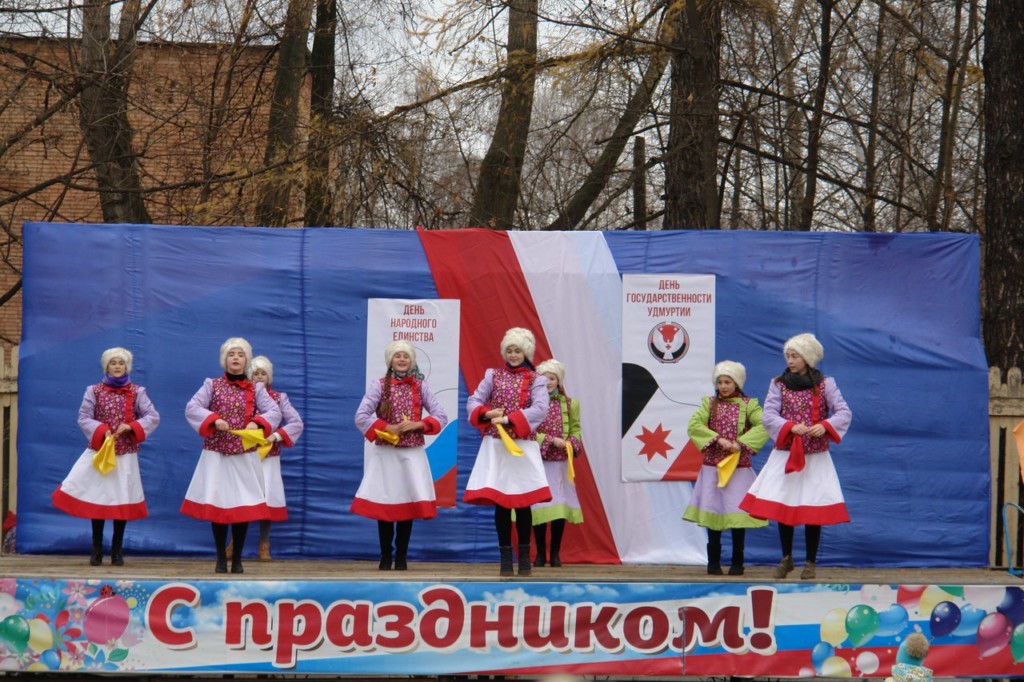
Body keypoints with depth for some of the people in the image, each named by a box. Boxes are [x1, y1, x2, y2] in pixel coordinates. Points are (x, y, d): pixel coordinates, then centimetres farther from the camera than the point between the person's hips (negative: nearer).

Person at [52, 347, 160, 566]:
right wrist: (102, 431, -18)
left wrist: (131, 426, -17)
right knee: (97, 499, 0)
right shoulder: (94, 391, 2)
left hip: (126, 454, 0)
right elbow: (84, 418, -2)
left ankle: (117, 550, 15)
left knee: (122, 501, 4)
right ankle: (96, 550, 11)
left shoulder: (137, 392, 2)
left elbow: (153, 417, -3)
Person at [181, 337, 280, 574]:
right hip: (216, 455, -1)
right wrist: (214, 420, -24)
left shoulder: (256, 389, 6)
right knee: (217, 504, 0)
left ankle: (237, 559, 12)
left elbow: (274, 412, -6)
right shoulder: (212, 385, 3)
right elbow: (192, 408, -8)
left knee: (243, 506, 1)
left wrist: (257, 423, -25)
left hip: (245, 457, 1)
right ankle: (221, 559, 11)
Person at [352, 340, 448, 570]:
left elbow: (441, 417, 1)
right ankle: (385, 556, 11)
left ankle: (401, 556, 12)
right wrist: (389, 428, -16)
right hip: (385, 453, -1)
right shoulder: (379, 385, -1)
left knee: (408, 502, 1)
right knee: (384, 503, 0)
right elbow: (361, 417, -9)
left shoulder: (420, 385, 5)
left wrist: (416, 424, -14)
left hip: (412, 453, 1)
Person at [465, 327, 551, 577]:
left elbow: (540, 409, -12)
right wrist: (486, 414, -15)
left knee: (523, 501, -1)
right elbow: (473, 402, 6)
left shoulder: (536, 380, 3)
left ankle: (524, 555, 11)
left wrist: (508, 420, -20)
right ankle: (505, 557, 8)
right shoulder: (493, 375, 10)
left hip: (522, 446, -1)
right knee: (500, 501, 1)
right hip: (495, 446, 1)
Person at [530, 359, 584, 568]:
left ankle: (555, 554, 9)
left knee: (560, 507, 0)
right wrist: (550, 440, -16)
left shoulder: (570, 404, 7)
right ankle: (541, 553, 10)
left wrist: (572, 443, -9)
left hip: (560, 463, 2)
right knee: (538, 506, -1)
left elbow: (575, 430, 11)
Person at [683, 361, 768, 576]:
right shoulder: (709, 403, 7)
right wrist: (718, 439, -16)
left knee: (737, 513, -2)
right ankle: (714, 562, 11)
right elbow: (694, 425, -7)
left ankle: (737, 562, 8)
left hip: (739, 467, -2)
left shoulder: (748, 404, 1)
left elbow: (764, 426, -13)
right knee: (712, 510, 2)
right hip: (712, 466, 2)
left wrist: (741, 444, -21)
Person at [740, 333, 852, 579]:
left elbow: (844, 413, -5)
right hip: (785, 455, 1)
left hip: (816, 456, -1)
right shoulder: (778, 384, 3)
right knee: (782, 506, 3)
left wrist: (824, 426, -23)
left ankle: (810, 562, 12)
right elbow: (769, 416, -6)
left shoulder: (825, 384, 1)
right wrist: (791, 427, -23)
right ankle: (786, 558, 20)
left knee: (814, 509, 0)